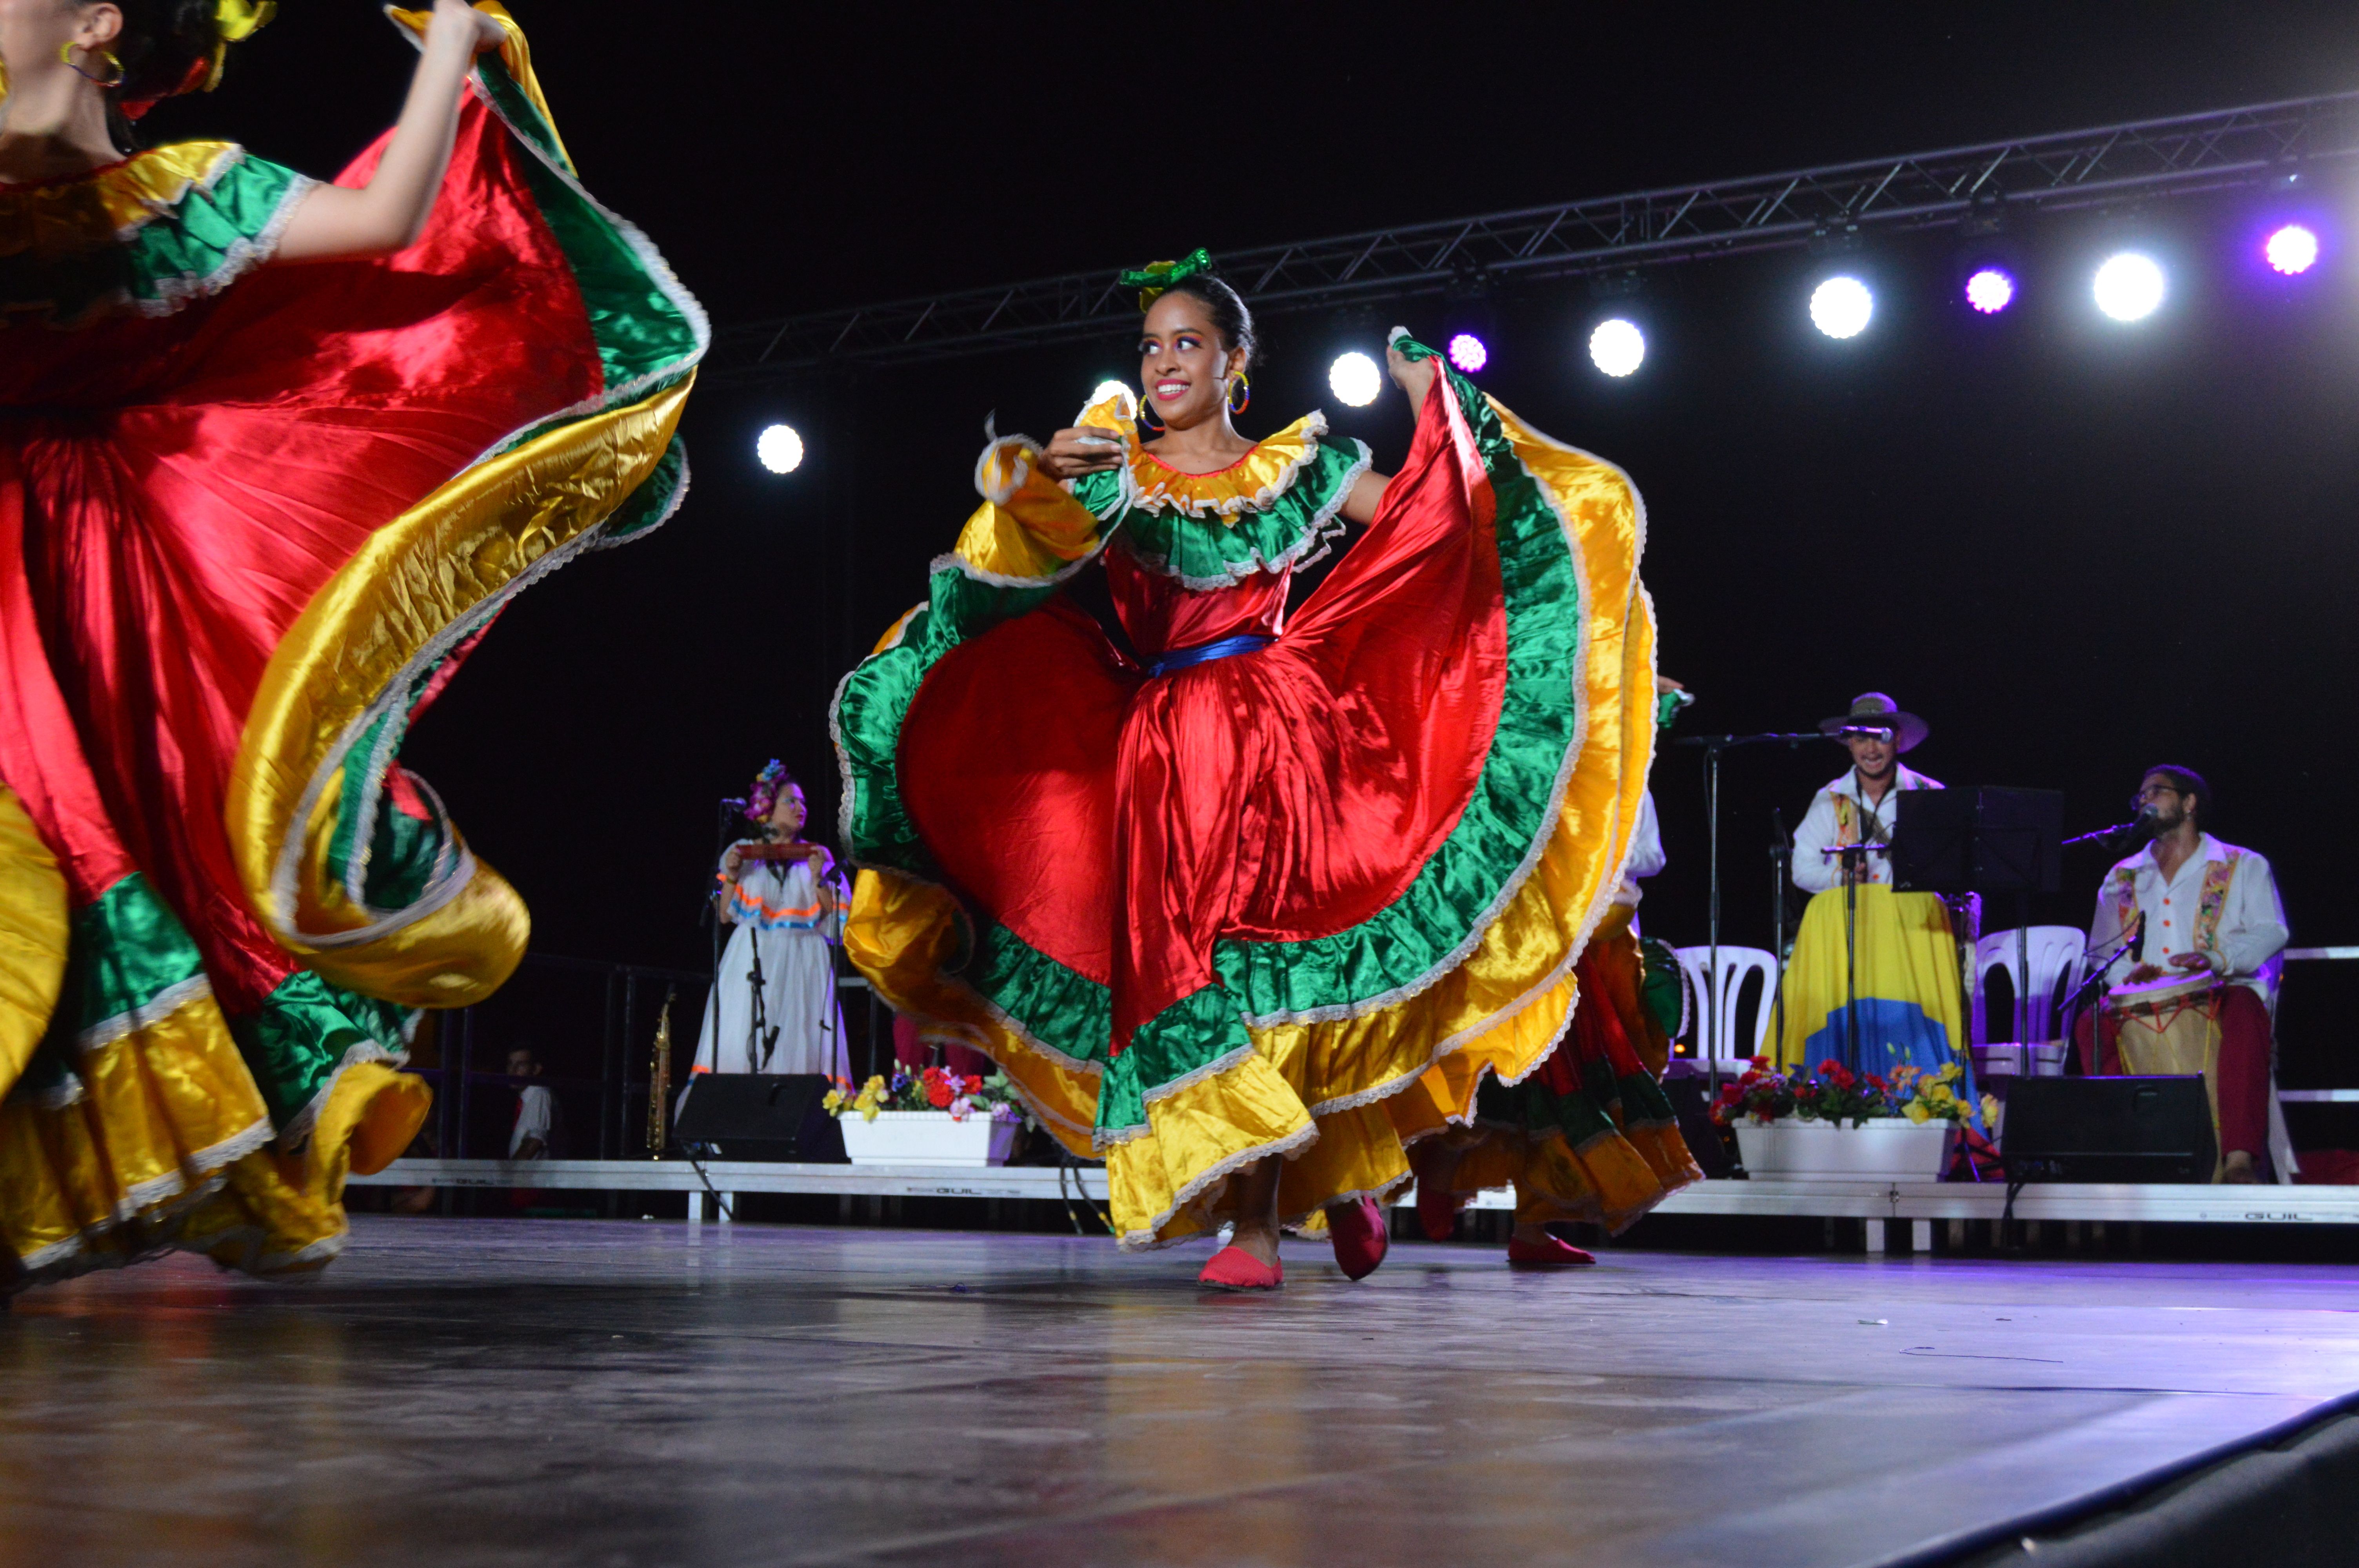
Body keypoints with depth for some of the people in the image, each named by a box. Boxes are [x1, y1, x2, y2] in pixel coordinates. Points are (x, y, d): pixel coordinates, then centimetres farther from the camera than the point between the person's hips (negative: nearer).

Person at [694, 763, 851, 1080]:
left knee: (797, 1045, -8)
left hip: (801, 969, 1)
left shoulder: (816, 856, 11)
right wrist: (732, 875, -6)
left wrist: (819, 877, -6)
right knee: (743, 1047, -8)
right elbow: (724, 915, 6)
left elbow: (834, 916, 4)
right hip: (752, 965, -1)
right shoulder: (742, 853, 9)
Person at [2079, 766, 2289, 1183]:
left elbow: (2270, 932, -1)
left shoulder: (2244, 866, 15)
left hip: (2223, 993, -3)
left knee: (2244, 1011, -39)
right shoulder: (2122, 878, 24)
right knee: (2091, 1023, -30)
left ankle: (2240, 1160, -48)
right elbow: (2100, 950, 15)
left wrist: (2217, 958, -22)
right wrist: (2127, 971, -10)